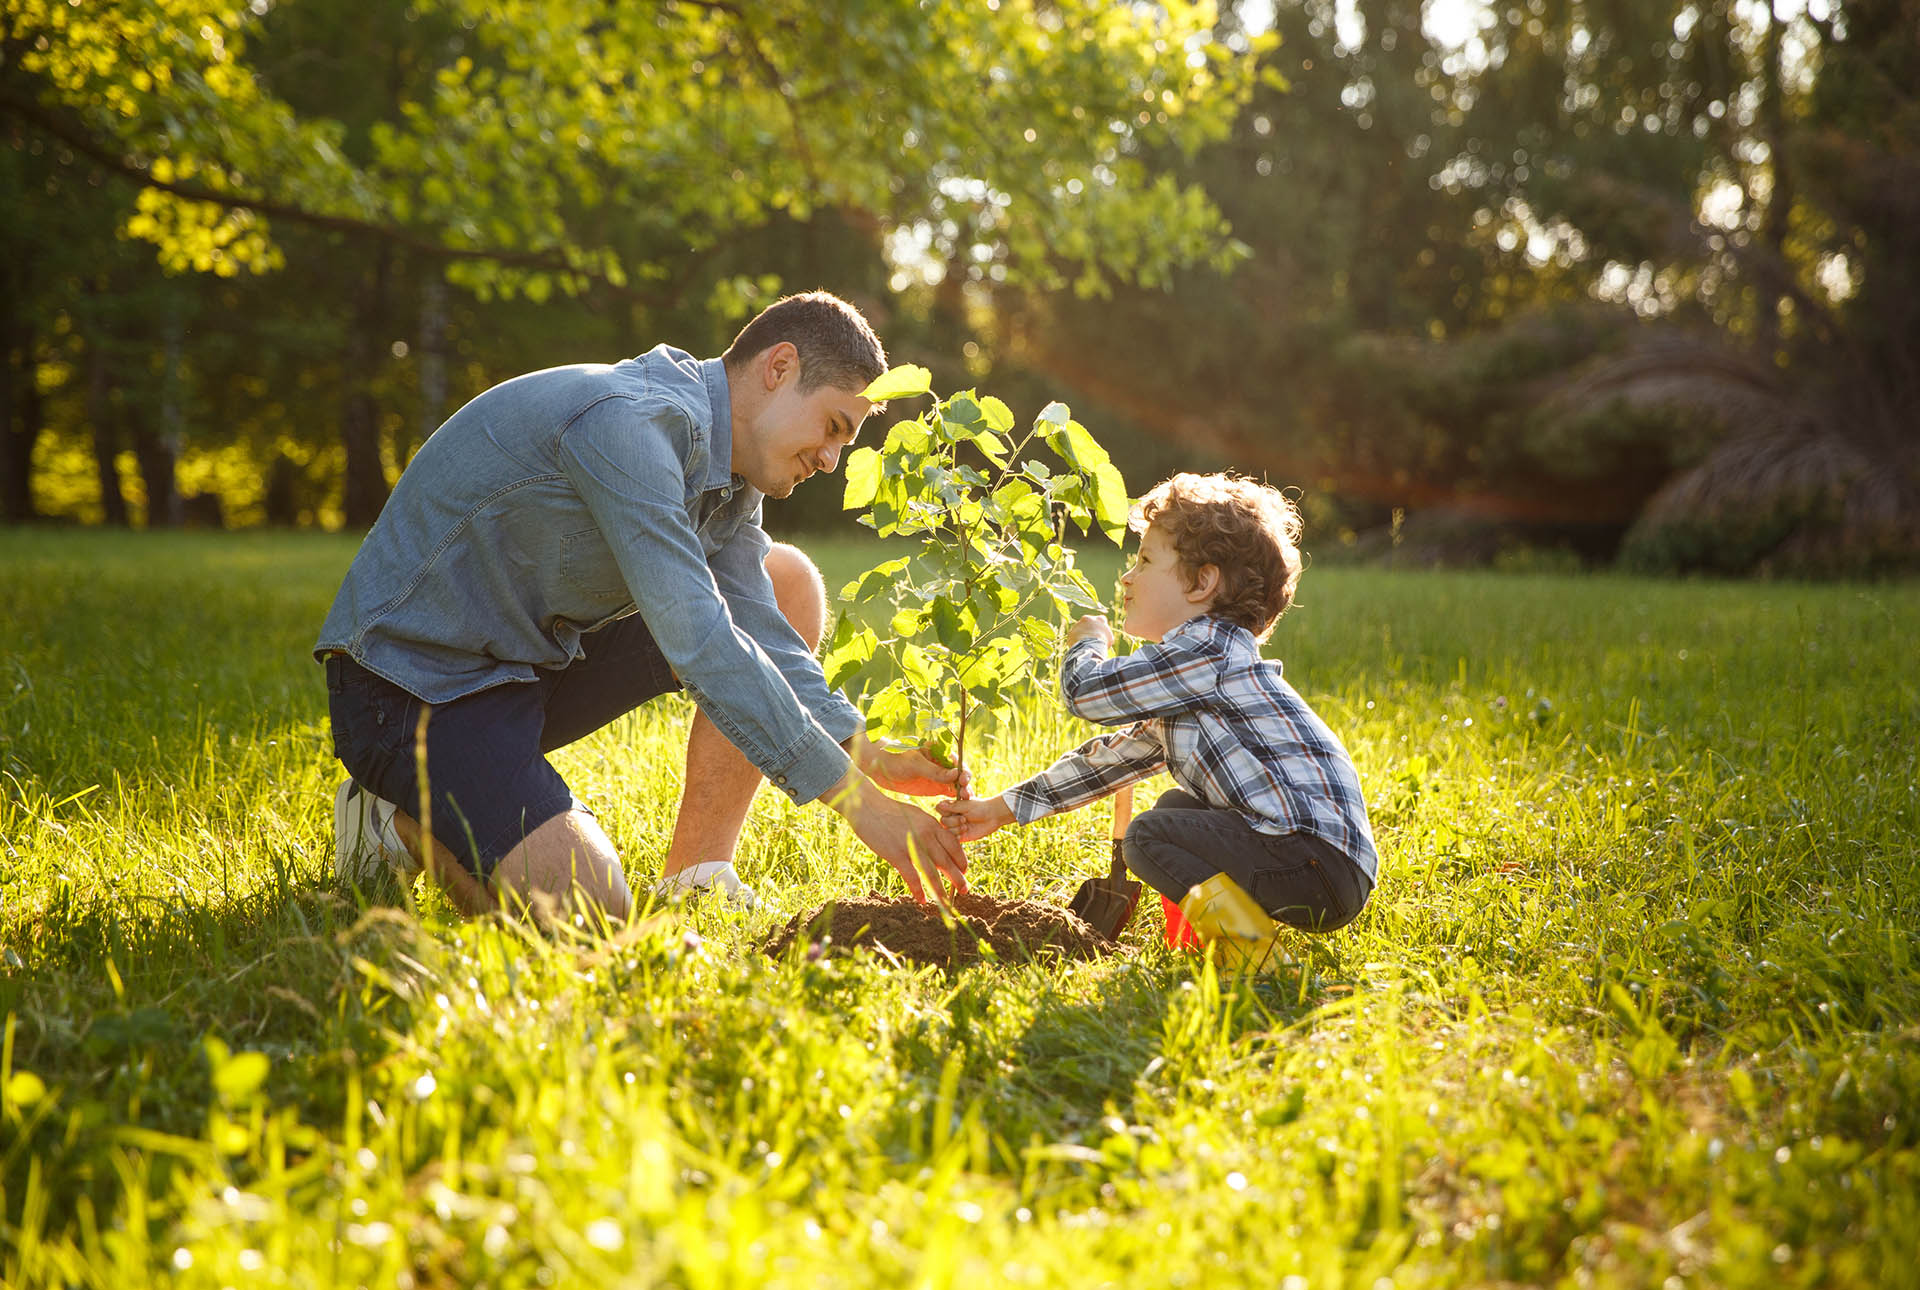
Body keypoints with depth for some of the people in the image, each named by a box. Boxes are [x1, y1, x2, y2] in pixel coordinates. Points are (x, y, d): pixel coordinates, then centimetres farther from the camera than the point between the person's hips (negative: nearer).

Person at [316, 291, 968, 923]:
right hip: (412, 680, -10)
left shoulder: (727, 469, 5)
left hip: (538, 658, 10)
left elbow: (760, 634, 1)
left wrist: (867, 755, -16)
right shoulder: (627, 421, -26)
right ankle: (404, 817, 2)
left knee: (788, 584, 4)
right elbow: (698, 643, -32)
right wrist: (858, 799, -31)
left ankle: (694, 879, 2)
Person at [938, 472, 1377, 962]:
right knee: (1174, 807, 23)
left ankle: (1250, 944, -15)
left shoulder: (1209, 649, -12)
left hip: (1321, 861, -10)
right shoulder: (1188, 677, 21)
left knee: (1149, 835, -13)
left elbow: (1086, 691, -12)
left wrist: (1089, 643, 12)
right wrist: (1003, 809, 26)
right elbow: (1116, 755, 27)